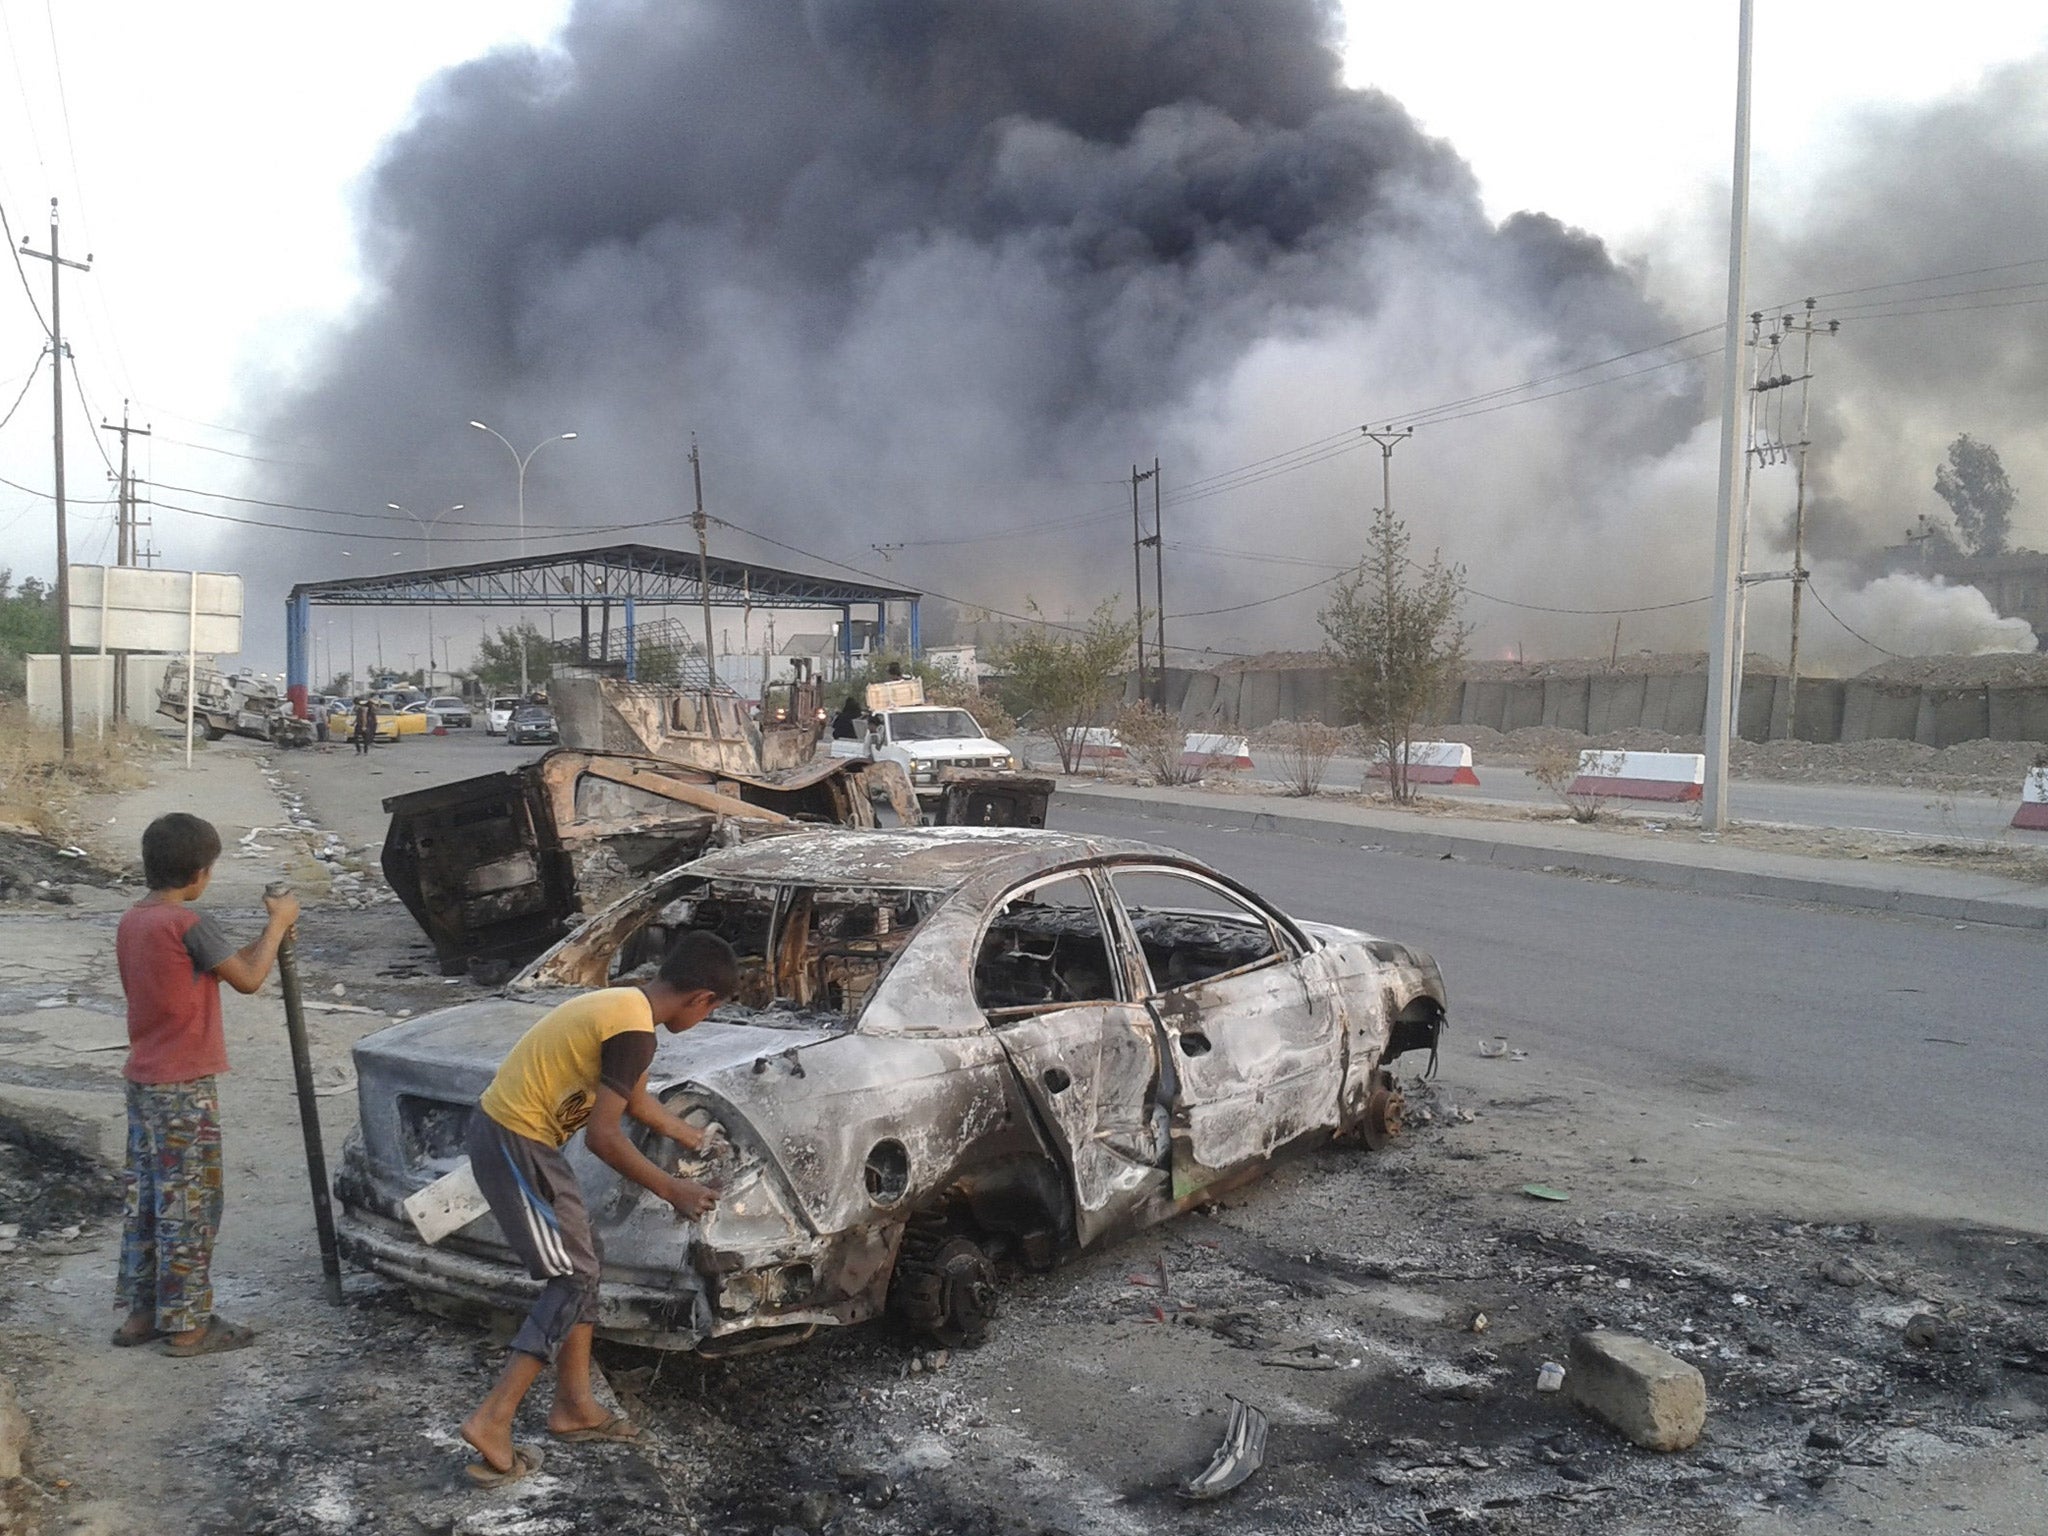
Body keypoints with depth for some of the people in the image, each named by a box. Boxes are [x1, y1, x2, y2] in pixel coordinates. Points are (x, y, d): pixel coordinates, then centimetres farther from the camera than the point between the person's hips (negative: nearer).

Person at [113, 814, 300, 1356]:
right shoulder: (190, 924, -19)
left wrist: (268, 936, 14)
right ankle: (187, 1325, 7)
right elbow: (247, 980, -11)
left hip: (142, 1081, 9)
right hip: (184, 1087, -9)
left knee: (144, 1196, 15)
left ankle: (140, 1311, 24)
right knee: (188, 1204, 0)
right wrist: (278, 923, 1)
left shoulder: (131, 921, 8)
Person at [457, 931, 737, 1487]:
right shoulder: (634, 1030, -21)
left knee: (580, 1263, 16)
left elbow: (636, 1099, 24)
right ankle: (492, 1420, -2)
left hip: (510, 1131, 10)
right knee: (573, 1279, -2)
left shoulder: (625, 1002, 10)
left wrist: (697, 1139, 33)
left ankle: (574, 1405, 23)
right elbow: (604, 1136, -22)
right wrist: (673, 1190, -12)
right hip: (514, 1143, -10)